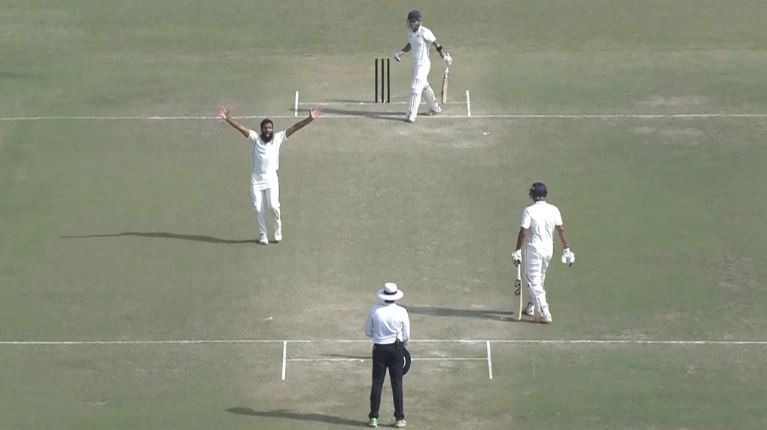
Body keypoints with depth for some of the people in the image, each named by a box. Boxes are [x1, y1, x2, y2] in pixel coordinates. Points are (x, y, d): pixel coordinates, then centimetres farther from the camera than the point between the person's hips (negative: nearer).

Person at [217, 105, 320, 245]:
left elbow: (294, 128, 0)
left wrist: (310, 119, -7)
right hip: (256, 179, 1)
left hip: (271, 178, -1)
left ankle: (278, 231, 9)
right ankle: (262, 235, 13)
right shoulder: (256, 138, 5)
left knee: (273, 206, -14)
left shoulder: (278, 138, 5)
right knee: (258, 208, -1)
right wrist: (228, 119, -15)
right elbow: (241, 128, -3)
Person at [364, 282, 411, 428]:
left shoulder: (374, 310, -10)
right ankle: (399, 418, 10)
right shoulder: (402, 312, -12)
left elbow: (368, 332, 1)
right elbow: (406, 336, -4)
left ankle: (373, 417, 9)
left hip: (379, 349, 1)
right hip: (396, 349, -1)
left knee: (377, 383, 7)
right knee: (397, 384, 7)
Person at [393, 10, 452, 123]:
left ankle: (411, 115, -11)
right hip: (414, 63, 9)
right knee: (424, 86, 23)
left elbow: (436, 44, -14)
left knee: (415, 88, -12)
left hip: (423, 64, -9)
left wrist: (444, 57, -15)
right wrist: (401, 52, 7)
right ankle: (435, 108, 41)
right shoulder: (410, 31, 3)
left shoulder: (425, 32, -20)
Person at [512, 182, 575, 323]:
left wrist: (518, 251, -13)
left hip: (534, 249, -6)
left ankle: (544, 314, -13)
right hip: (548, 249, 6)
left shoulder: (529, 211, -13)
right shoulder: (554, 210, 0)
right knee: (539, 280, 23)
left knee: (534, 283, -3)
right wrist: (567, 249, 6)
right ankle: (531, 308, 36)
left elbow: (524, 232, -17)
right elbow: (561, 230, 1)